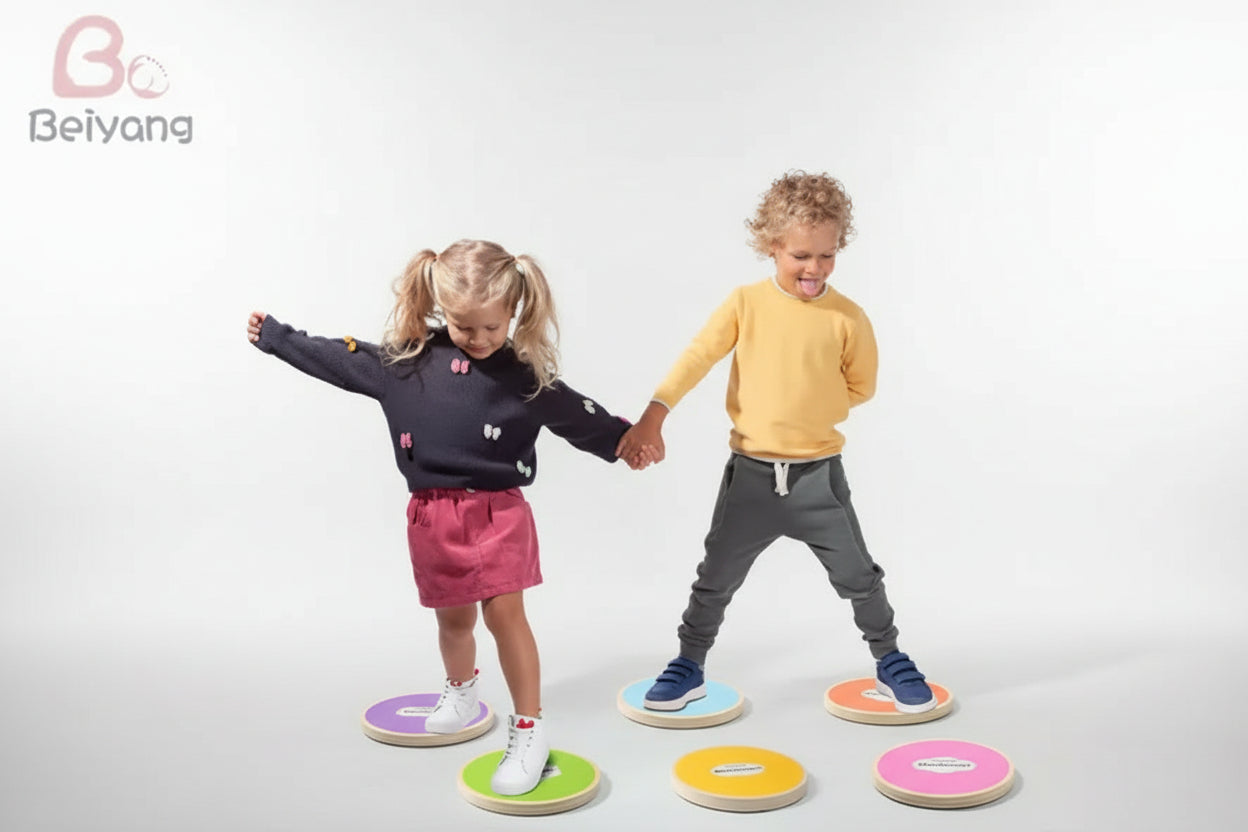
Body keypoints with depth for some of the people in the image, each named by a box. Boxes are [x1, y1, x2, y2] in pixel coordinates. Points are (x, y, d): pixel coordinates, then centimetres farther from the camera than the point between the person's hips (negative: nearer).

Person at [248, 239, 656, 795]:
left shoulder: (525, 375, -5)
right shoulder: (405, 360, -1)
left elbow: (580, 417, 8)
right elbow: (339, 360, 11)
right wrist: (275, 336, 16)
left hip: (499, 511, -2)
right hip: (433, 514, 2)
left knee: (504, 611, -8)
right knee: (453, 616, 14)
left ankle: (529, 729, 3)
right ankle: (460, 689, 45)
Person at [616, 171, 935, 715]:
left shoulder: (847, 317, -6)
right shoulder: (745, 303, -6)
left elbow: (861, 386, 4)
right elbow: (696, 359, -12)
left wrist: (810, 413, -9)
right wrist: (653, 417, -22)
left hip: (818, 474, 0)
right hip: (751, 472, 1)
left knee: (858, 575, 9)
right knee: (716, 577, 10)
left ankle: (890, 663, 32)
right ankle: (689, 666, 29)